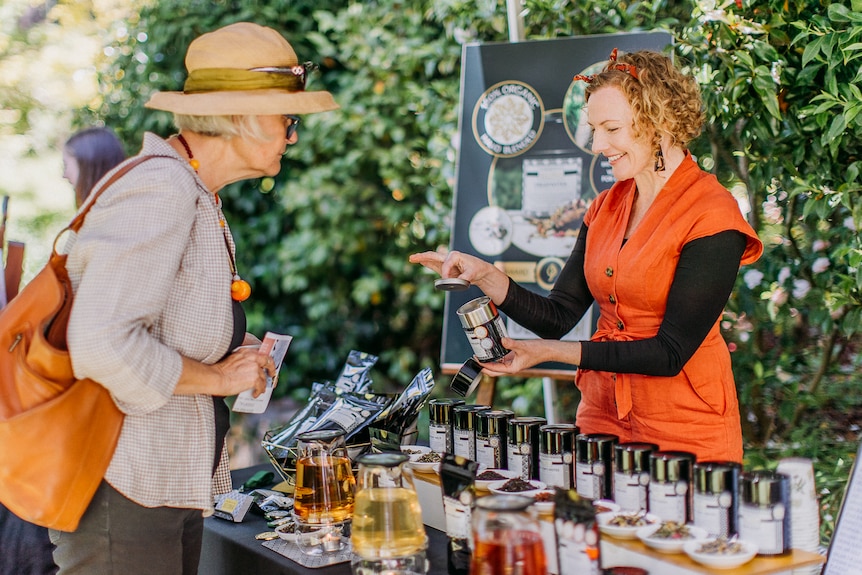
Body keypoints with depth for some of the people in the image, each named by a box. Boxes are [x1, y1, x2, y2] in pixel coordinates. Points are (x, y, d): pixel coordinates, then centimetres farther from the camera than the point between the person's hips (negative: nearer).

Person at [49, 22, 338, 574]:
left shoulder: (198, 195, 13)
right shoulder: (160, 189, -19)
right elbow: (102, 346, -29)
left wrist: (236, 355, 6)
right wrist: (217, 378, -16)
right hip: (123, 492, -10)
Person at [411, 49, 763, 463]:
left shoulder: (712, 217, -13)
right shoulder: (605, 208, 7)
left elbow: (670, 352, -17)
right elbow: (558, 317, 4)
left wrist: (550, 352, -20)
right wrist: (484, 276, -10)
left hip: (685, 433, -5)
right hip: (601, 419, 5)